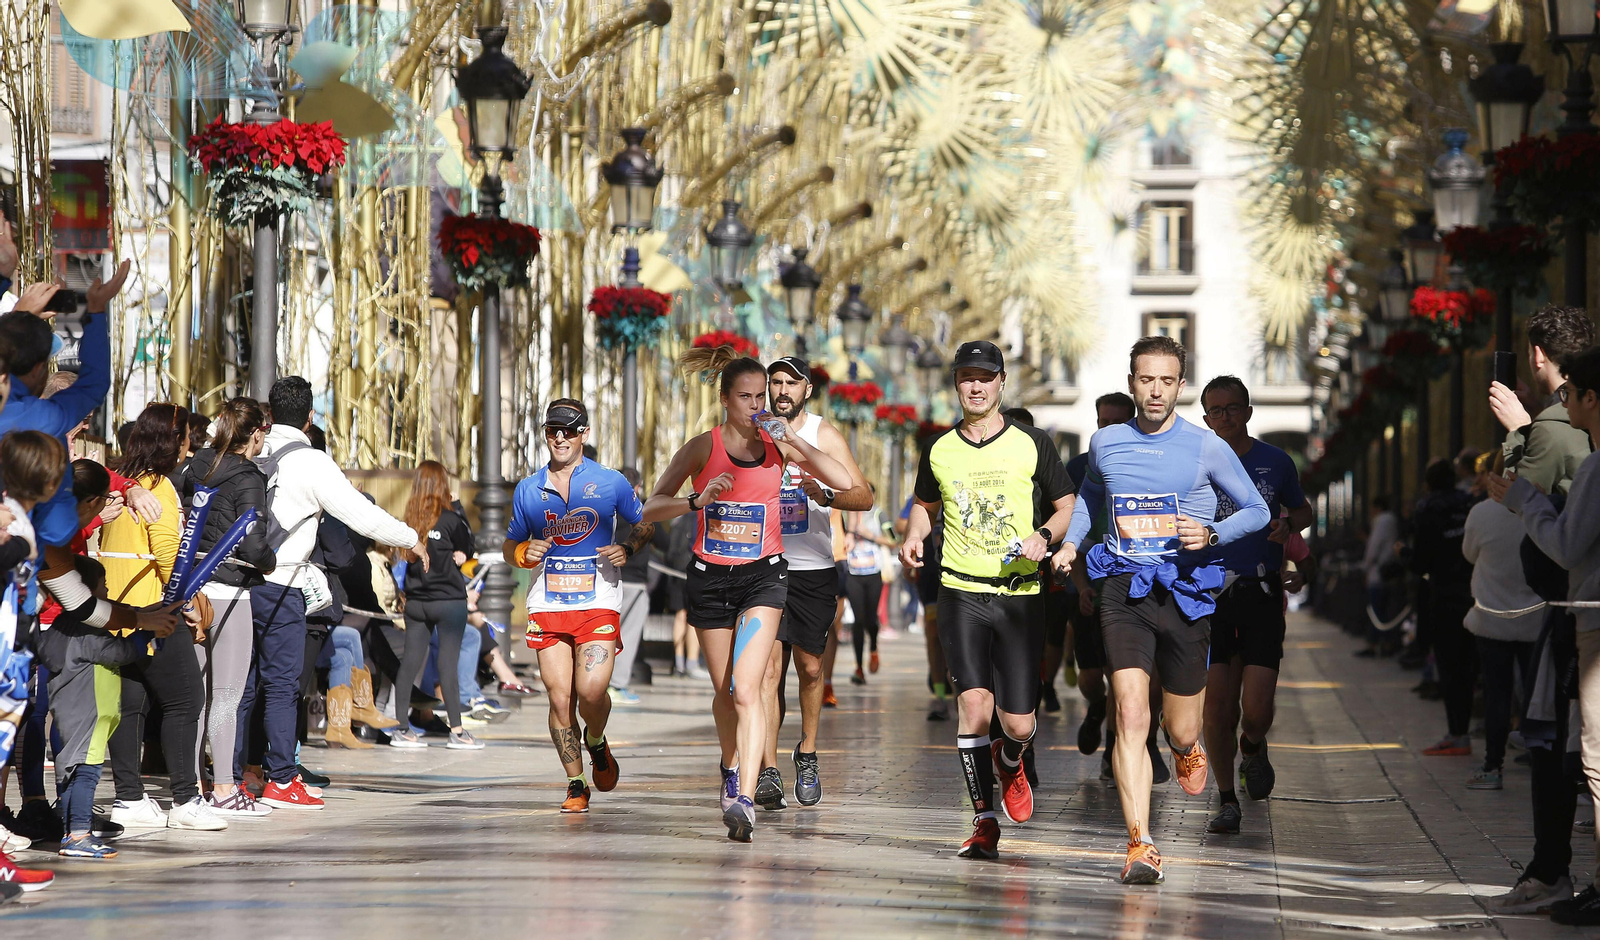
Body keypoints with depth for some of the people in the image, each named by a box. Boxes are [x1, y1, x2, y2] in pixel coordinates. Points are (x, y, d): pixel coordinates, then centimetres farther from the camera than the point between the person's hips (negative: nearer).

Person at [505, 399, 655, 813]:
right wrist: (524, 554, -5)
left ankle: (597, 743, 17)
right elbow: (510, 545, 19)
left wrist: (628, 549, -5)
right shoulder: (528, 490, 9)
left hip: (598, 603, -2)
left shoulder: (610, 483, 3)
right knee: (560, 698, -4)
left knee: (591, 690, -17)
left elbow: (645, 524, 15)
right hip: (547, 605, 2)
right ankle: (576, 784, 10)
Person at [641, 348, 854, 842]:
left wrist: (795, 440, -12)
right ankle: (731, 769, 41)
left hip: (763, 575, -1)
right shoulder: (703, 447, -2)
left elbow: (845, 482, -3)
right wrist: (696, 501, -22)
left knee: (746, 688, -17)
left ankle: (745, 798, -25)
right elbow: (652, 508, -4)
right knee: (726, 690, 13)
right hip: (710, 577, 1)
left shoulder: (778, 445, 2)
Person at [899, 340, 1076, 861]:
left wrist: (1044, 536, -11)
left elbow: (1067, 506, 9)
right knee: (974, 705, -15)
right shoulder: (939, 450, 8)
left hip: (1021, 595, -1)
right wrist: (913, 538, 5)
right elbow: (925, 504, 25)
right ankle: (984, 820, -4)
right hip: (961, 593, 1)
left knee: (1019, 723, -3)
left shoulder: (1033, 445, 1)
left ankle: (1008, 761, 35)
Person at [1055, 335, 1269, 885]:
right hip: (1123, 591, 1)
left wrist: (1211, 535, -13)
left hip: (1185, 590, -1)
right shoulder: (1105, 443, 7)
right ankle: (1140, 848, -20)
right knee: (1131, 714, -17)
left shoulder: (1207, 448, -2)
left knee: (1181, 731, 9)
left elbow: (1257, 511, 5)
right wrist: (1071, 542, 14)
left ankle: (1188, 747, 49)